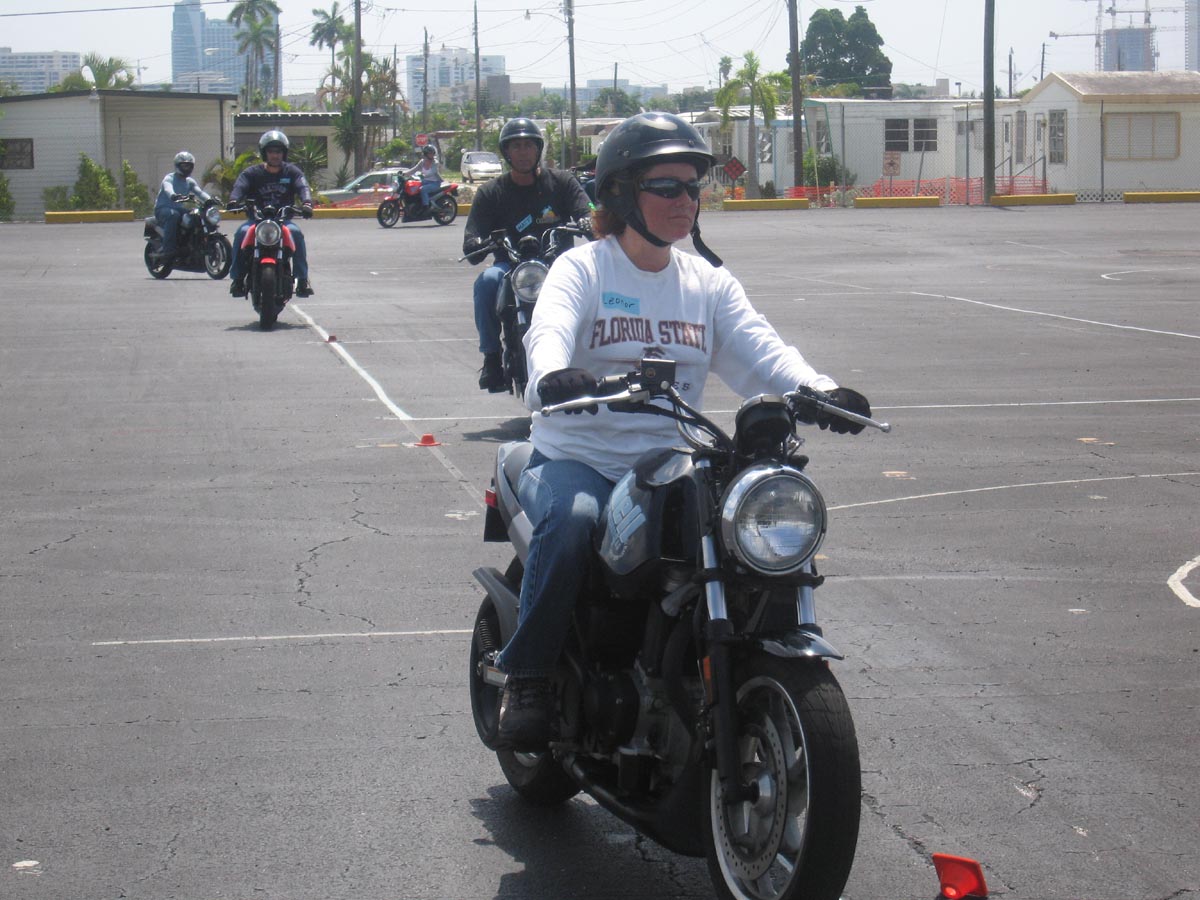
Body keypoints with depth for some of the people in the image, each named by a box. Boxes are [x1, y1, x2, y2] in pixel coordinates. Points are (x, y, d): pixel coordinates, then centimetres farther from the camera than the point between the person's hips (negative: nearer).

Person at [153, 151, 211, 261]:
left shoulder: (190, 182, 15)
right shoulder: (169, 178, -6)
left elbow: (199, 192, -1)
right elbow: (167, 188, -29)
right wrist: (173, 195, -53)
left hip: (179, 209, 6)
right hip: (163, 209, -6)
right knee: (173, 215, -40)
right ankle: (167, 249, -41)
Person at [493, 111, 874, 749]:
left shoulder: (710, 283, 14)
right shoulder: (583, 268, 1)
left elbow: (760, 350, -1)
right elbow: (548, 330, -19)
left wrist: (818, 389, -23)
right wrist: (554, 374, -44)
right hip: (577, 459, -4)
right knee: (571, 520, -36)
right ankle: (525, 675, -18)